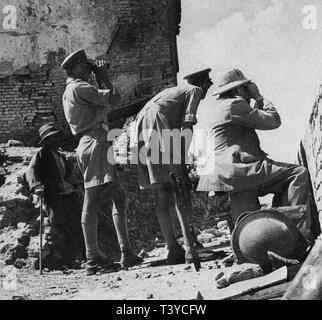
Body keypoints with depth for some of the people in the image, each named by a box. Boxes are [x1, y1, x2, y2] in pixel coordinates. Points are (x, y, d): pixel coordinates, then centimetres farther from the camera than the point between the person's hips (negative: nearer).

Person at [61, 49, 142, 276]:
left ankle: (127, 254, 10)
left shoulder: (72, 91, 23)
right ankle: (93, 259, -11)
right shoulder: (79, 88, -8)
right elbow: (114, 100, -12)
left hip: (93, 144, 11)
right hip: (94, 143, -11)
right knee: (92, 201, -11)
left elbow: (105, 105, 24)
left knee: (118, 197, 10)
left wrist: (101, 81, 21)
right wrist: (104, 78, 3)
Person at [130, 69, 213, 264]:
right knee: (183, 190, -5)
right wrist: (182, 160, -8)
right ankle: (190, 247, -11)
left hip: (138, 133, 8)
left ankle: (174, 250, 6)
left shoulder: (170, 91, 34)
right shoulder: (195, 91, 13)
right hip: (159, 131, -7)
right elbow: (187, 124, -2)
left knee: (163, 195, 7)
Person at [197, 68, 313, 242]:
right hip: (237, 169, -11)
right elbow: (272, 121, -4)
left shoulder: (218, 106, 27)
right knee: (299, 174, -16)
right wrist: (258, 97, 8)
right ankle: (300, 233, -22)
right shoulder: (234, 104, -6)